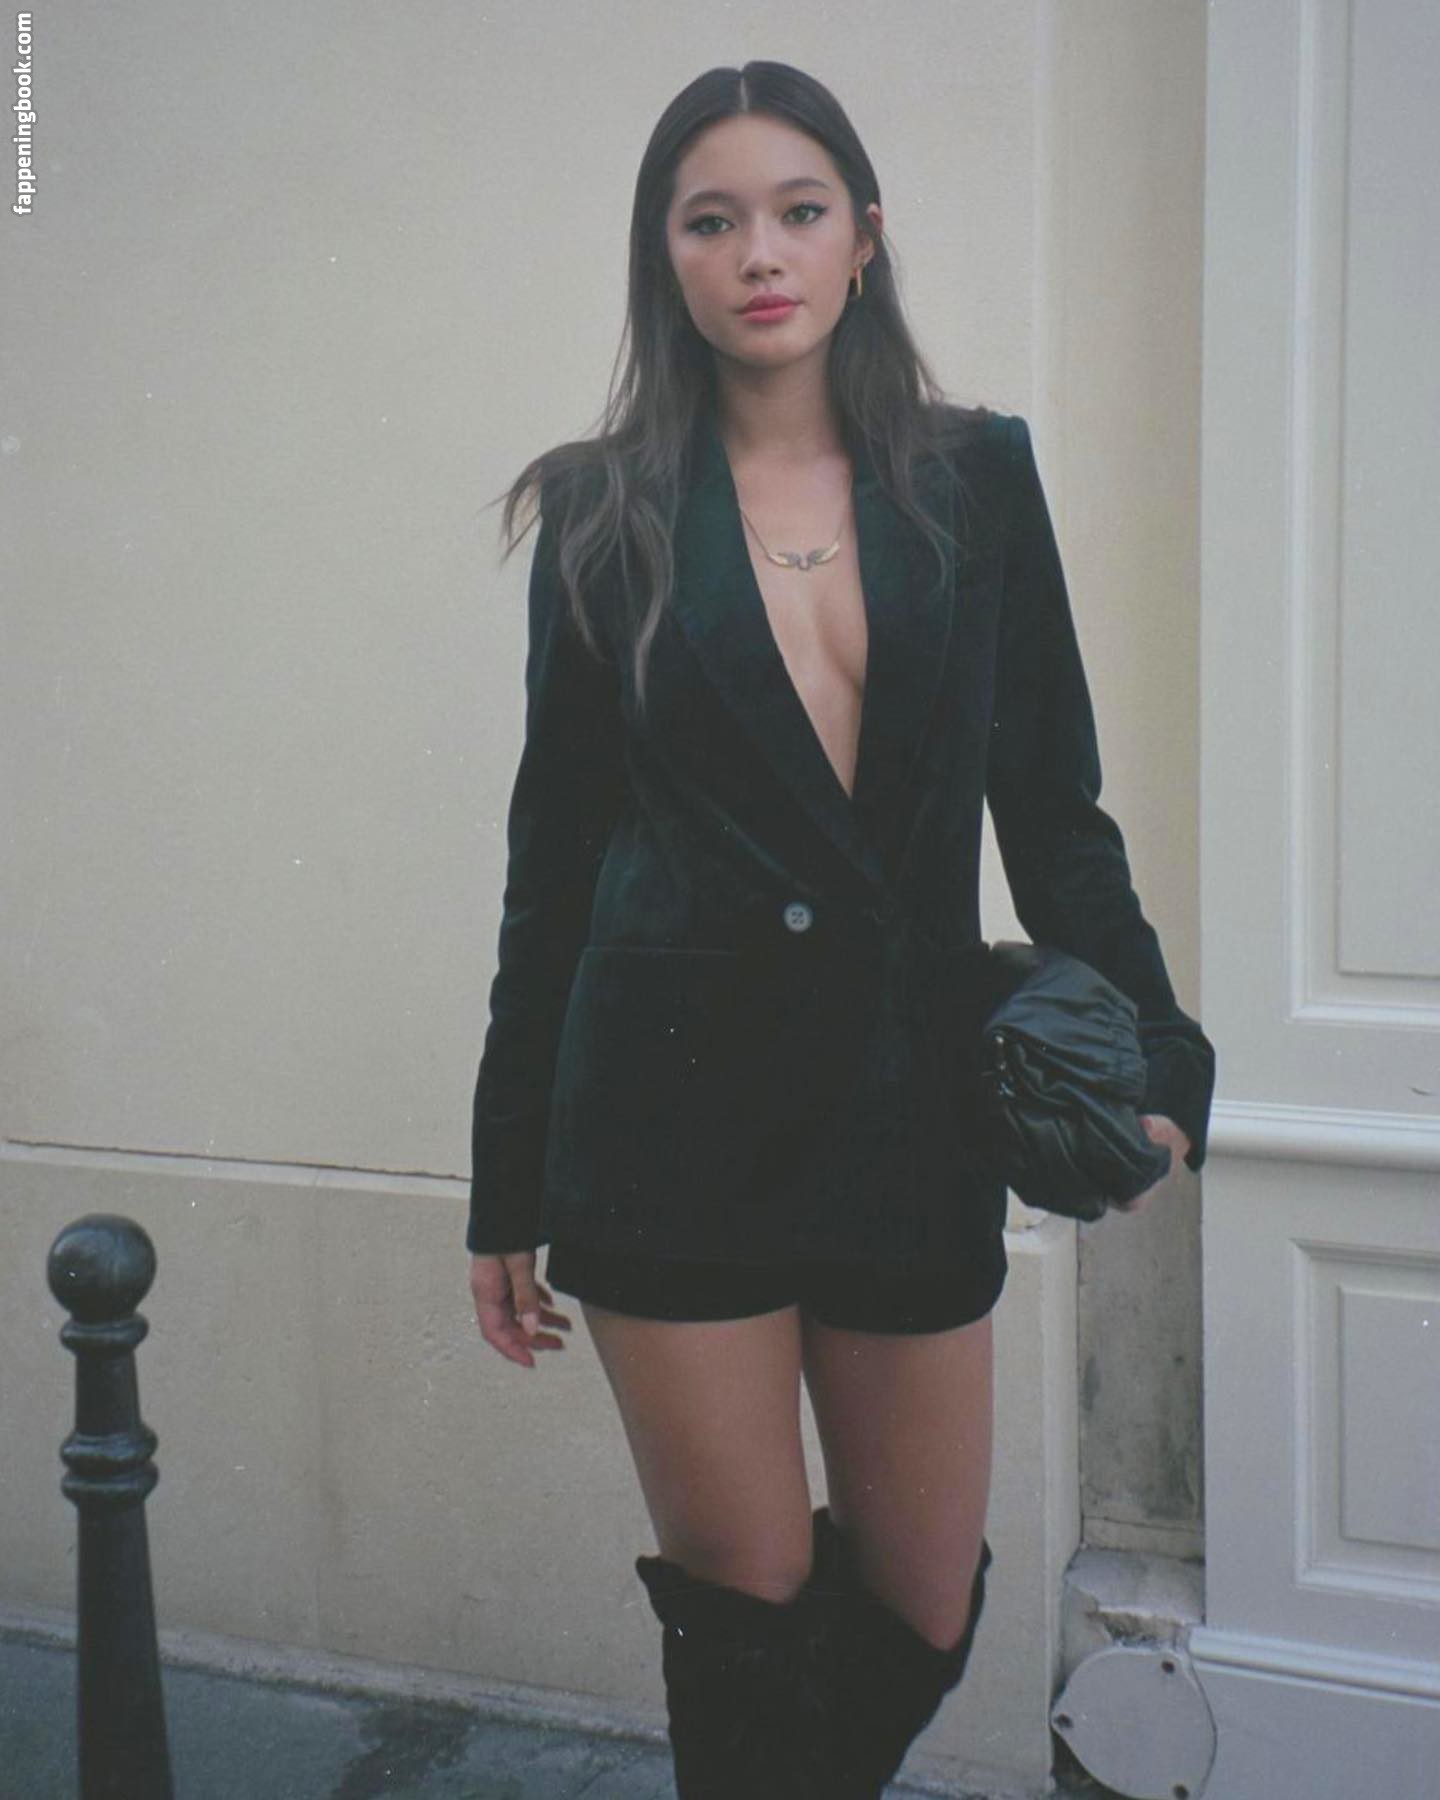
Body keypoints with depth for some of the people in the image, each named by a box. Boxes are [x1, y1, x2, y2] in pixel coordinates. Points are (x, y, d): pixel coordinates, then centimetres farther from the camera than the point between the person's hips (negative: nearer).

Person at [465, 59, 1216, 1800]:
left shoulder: (975, 480, 6)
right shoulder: (609, 512, 3)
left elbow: (1054, 807, 7)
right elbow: (555, 851, 5)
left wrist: (1153, 1060, -8)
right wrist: (507, 1188, 6)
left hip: (911, 1097, 2)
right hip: (677, 1105, -2)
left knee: (924, 1612, 12)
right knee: (755, 1603, 5)